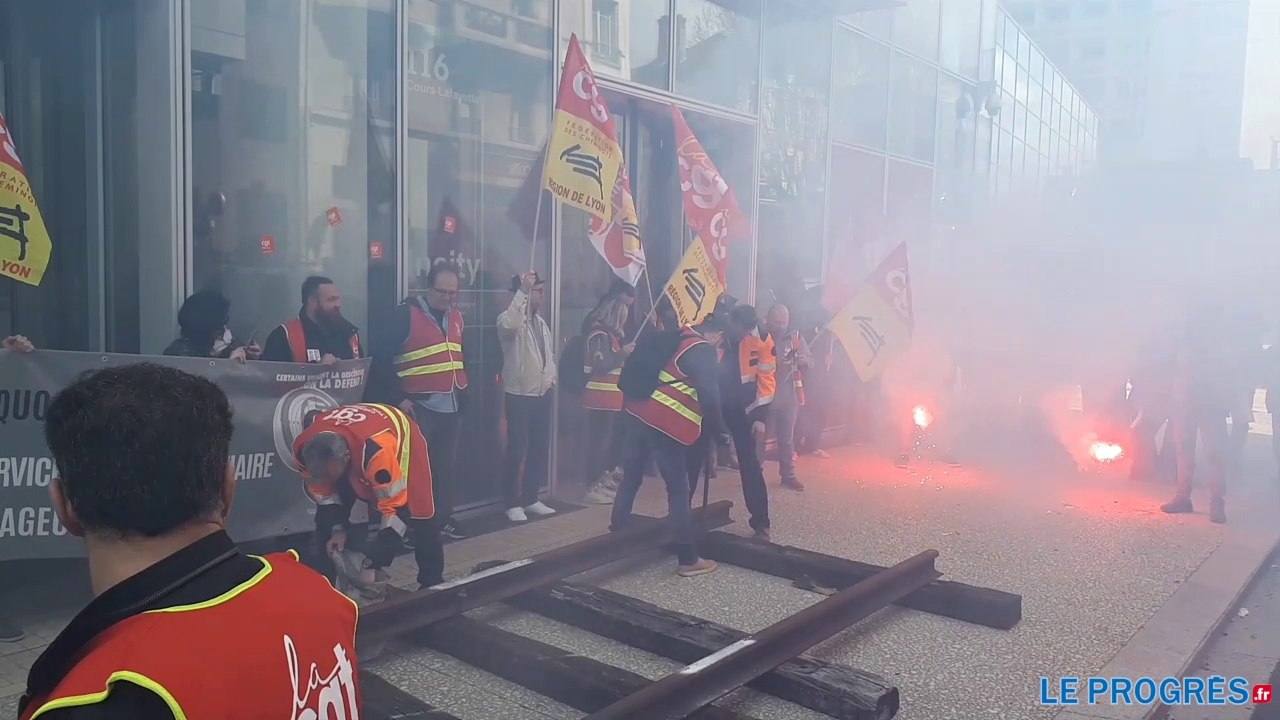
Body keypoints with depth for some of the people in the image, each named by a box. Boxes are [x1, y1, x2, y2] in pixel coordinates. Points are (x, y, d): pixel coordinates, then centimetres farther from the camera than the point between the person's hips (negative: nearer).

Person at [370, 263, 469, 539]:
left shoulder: (456, 317, 12)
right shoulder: (406, 314, -9)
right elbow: (382, 359, -10)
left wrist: (463, 389, 14)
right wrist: (398, 398, -12)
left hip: (452, 407, 6)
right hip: (420, 407, -6)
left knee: (446, 466, 13)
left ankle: (444, 519, 23)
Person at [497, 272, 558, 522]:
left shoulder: (541, 322, 15)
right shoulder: (510, 318, -11)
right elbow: (508, 325, -38)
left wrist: (551, 377, 6)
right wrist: (522, 291, -38)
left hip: (543, 394, 8)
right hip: (519, 395, -8)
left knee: (540, 449, 12)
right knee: (517, 450, -6)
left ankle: (530, 498, 24)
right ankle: (512, 503, 6)